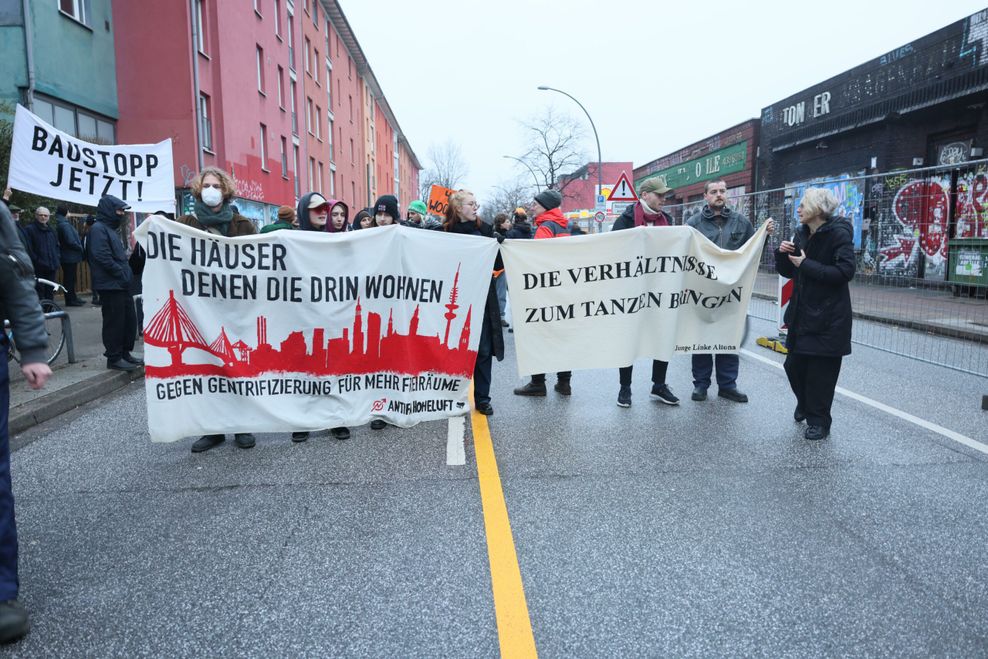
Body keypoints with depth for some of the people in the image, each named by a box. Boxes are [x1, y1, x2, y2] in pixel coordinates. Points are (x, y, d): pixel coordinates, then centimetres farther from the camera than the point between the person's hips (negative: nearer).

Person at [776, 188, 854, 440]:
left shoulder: (839, 234, -13)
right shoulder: (802, 234, 9)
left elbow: (845, 271, -22)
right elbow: (788, 272, 14)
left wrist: (807, 265, -20)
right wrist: (783, 254, -5)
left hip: (828, 317, -7)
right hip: (802, 312, 7)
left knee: (821, 371, 1)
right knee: (794, 364, 13)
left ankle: (818, 421, 16)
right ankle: (805, 404, 38)